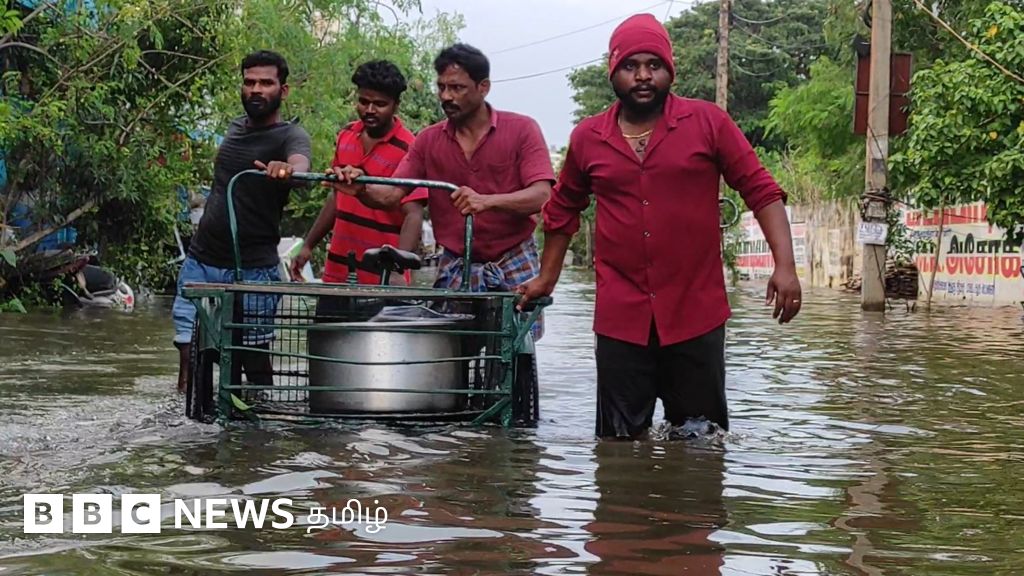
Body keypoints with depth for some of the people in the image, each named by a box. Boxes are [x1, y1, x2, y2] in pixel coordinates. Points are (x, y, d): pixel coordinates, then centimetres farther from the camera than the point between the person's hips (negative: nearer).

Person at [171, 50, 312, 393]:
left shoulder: (290, 136, -6)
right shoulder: (235, 128, 14)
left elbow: (301, 165, -30)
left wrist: (287, 169, -54)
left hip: (253, 271, -5)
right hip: (201, 261, 6)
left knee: (254, 358, -2)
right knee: (189, 348, 1)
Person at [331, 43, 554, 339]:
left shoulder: (521, 129, -3)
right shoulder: (429, 140, 6)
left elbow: (541, 195, -15)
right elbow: (390, 195, -1)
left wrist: (487, 201, -32)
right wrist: (361, 189, -25)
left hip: (513, 267, -2)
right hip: (455, 269, 2)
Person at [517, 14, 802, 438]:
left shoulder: (708, 123, -1)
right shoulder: (587, 139, 7)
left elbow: (760, 190, -1)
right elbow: (563, 210, 22)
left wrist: (785, 266, -12)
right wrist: (547, 277, 27)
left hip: (696, 314, -2)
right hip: (620, 318, 2)